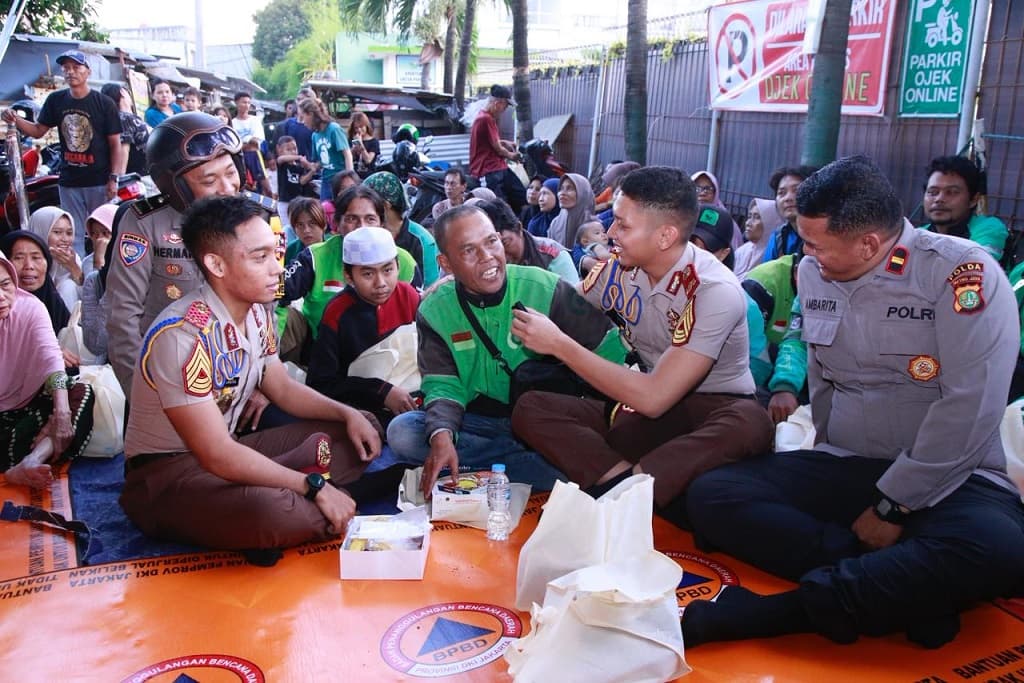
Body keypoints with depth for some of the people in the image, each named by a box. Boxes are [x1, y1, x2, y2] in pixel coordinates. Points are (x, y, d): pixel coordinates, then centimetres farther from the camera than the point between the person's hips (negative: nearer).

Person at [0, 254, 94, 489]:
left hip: (28, 406, 2)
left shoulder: (30, 307, -12)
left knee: (82, 392, -24)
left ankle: (30, 461, -39)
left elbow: (51, 358, -24)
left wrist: (62, 413, -40)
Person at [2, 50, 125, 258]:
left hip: (99, 182, -4)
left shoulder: (103, 103, -5)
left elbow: (115, 144, -5)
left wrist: (114, 178, -12)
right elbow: (37, 130, 13)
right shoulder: (56, 100, 7)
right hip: (69, 182, 4)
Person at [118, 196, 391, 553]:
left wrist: (348, 414, -1)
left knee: (361, 432, 2)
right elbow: (217, 456, -27)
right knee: (271, 514, -40)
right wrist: (315, 486, -24)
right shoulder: (183, 335, -26)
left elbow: (283, 388, 15)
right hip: (166, 470, -9)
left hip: (228, 450, 9)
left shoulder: (256, 313, 0)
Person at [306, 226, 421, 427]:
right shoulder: (337, 313, -5)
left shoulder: (409, 296, 3)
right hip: (368, 410, -3)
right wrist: (381, 392, -10)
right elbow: (320, 383, -4)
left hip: (416, 402, 4)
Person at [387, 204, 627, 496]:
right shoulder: (434, 312, -3)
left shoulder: (546, 289, -10)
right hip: (478, 422, 3)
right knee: (401, 432, -22)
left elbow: (608, 349, -6)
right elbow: (442, 385, -8)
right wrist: (441, 434, -28)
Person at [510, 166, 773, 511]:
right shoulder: (618, 266, -5)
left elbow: (654, 398, -26)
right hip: (643, 409, 5)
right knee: (529, 409, -15)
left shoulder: (716, 291, -21)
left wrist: (559, 344, -23)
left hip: (714, 411, -4)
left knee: (750, 424, -39)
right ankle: (627, 480, -32)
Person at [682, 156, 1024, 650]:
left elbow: (970, 407, -19)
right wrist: (834, 474, 11)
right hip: (841, 467, 5)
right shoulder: (813, 273, 3)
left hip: (946, 479, -4)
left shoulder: (964, 274, -14)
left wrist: (892, 506, -16)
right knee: (710, 496, -17)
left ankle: (766, 612, -31)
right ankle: (906, 587, -21)